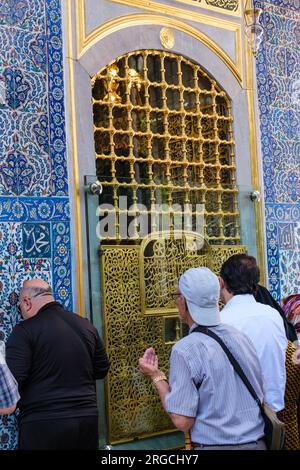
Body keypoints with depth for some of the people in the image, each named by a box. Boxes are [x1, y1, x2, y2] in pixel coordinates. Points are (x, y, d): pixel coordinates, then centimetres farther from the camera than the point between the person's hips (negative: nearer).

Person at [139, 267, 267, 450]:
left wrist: (157, 377, -6)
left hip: (215, 445, -4)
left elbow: (182, 421, -16)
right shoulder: (241, 337, -1)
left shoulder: (185, 350, -18)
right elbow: (259, 396, 8)